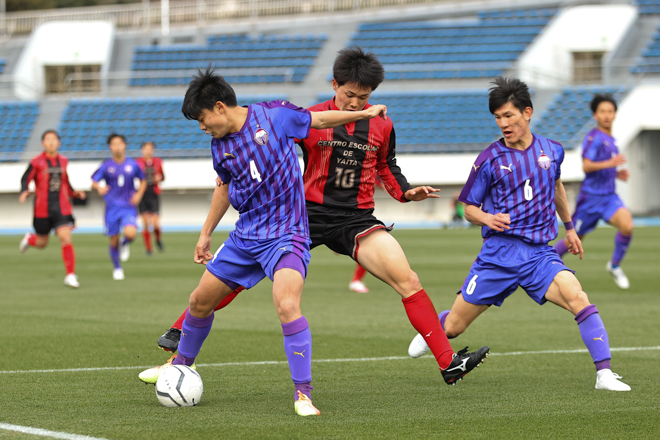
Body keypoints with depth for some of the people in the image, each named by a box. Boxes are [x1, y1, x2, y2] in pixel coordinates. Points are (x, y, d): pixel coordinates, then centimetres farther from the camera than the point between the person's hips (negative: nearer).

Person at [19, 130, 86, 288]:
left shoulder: (63, 161, 8)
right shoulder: (37, 162, -5)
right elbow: (25, 179, -1)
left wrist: (74, 193, 8)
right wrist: (24, 192, -20)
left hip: (62, 208, 2)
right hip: (42, 209, -2)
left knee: (66, 239, -13)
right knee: (42, 243, 10)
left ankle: (70, 275, -5)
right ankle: (29, 239, 48)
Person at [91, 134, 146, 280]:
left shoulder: (132, 164, 3)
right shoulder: (106, 166, 0)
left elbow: (143, 181, 17)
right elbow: (94, 183, 0)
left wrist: (139, 194, -1)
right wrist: (99, 188, -23)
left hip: (129, 207, 0)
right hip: (112, 207, 0)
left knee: (130, 233, -25)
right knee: (114, 241, 3)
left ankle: (125, 244, 12)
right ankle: (117, 268, 28)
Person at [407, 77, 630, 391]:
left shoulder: (552, 151, 7)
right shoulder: (490, 159, -2)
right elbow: (469, 208, 5)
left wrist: (569, 226, 37)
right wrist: (489, 219, -17)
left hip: (540, 253, 1)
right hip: (499, 252, -1)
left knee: (577, 298, -26)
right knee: (453, 326, 5)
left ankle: (604, 374, -25)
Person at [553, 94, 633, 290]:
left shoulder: (611, 140, 14)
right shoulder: (594, 137, -12)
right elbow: (586, 166, -22)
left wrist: (616, 174, 10)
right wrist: (609, 163, -32)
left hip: (609, 196, 6)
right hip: (592, 195, -6)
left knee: (627, 225, -21)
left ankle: (614, 266, -2)